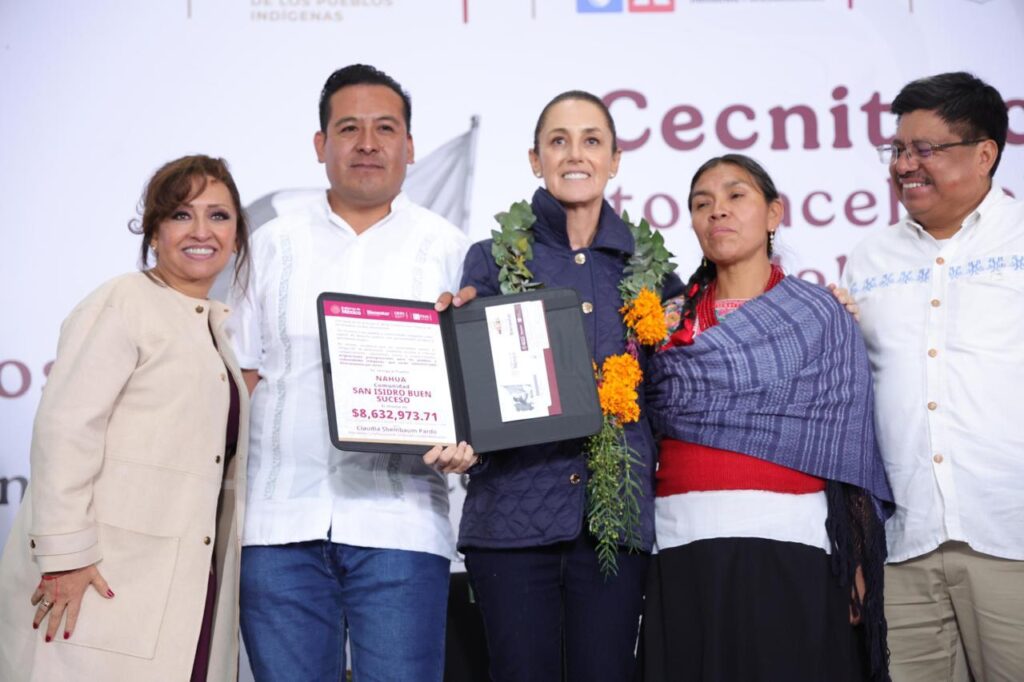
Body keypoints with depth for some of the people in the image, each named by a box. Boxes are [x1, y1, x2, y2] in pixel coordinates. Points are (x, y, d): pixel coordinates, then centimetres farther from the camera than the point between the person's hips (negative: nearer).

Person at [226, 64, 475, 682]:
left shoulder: (446, 247, 8)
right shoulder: (275, 245, 13)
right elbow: (243, 377, 13)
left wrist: (468, 438, -15)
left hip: (398, 520, -2)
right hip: (282, 518, 2)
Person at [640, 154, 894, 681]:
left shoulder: (820, 315, 6)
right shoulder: (670, 319, 13)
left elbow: (849, 449, 2)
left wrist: (855, 565, -2)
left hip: (791, 545, -2)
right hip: (686, 546, 2)